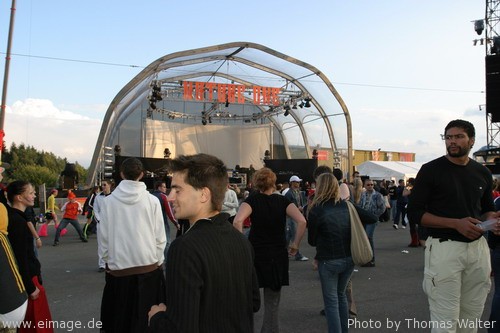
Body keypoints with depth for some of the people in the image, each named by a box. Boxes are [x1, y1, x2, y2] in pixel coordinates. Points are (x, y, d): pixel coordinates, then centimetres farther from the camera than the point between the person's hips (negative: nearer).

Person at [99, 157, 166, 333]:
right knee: (146, 319, 12)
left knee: (119, 319, 15)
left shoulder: (108, 201, -6)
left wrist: (109, 261, 13)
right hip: (149, 268, 0)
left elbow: (104, 238, -2)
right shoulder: (152, 200, -8)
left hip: (118, 269, 1)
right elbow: (160, 238, -4)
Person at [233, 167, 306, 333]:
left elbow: (237, 221, -23)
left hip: (255, 254, -1)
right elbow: (302, 221, -12)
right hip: (278, 256, 2)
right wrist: (296, 244, -3)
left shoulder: (252, 200, -4)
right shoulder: (283, 201, 1)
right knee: (272, 303, 12)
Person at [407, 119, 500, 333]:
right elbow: (414, 213, -7)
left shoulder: (482, 173, 10)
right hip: (444, 248, -5)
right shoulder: (431, 170, -5)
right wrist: (456, 223, -18)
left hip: (478, 247, 5)